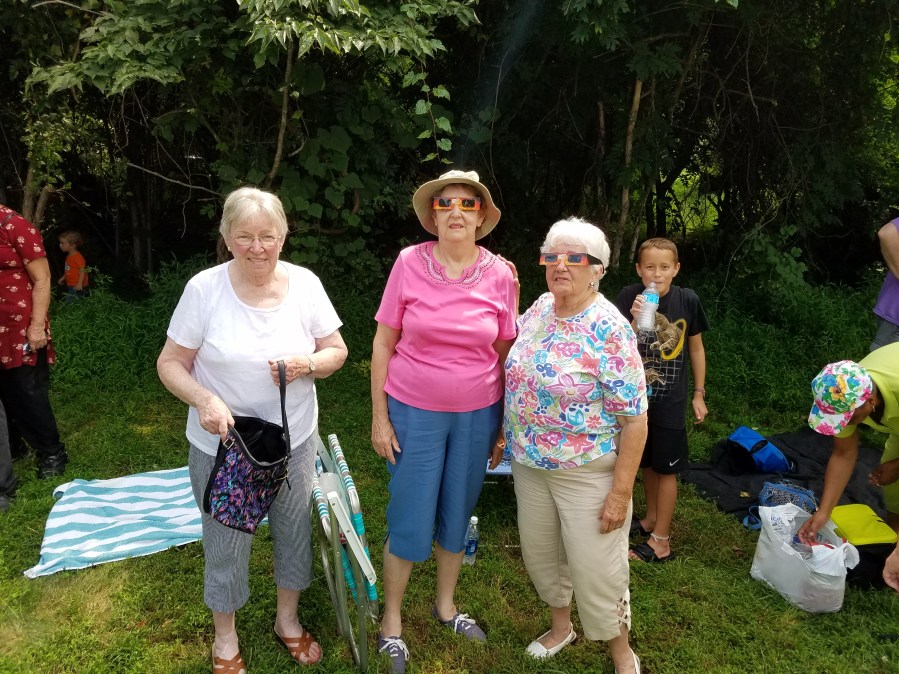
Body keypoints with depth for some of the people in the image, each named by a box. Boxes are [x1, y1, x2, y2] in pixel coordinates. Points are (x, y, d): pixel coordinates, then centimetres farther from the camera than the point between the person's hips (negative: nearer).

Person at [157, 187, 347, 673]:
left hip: (294, 441, 2)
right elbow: (170, 363, -7)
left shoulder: (304, 284, -8)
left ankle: (288, 620, 45)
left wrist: (308, 364, -21)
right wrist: (204, 399, -26)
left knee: (294, 531, 18)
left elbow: (337, 350, 1)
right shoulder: (204, 289, -14)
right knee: (226, 543, 13)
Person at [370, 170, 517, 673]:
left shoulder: (499, 274, -5)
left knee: (457, 516, 17)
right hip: (414, 414, -2)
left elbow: (506, 353, 3)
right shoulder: (410, 263, -9)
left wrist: (504, 425, 5)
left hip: (477, 417, 2)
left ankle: (446, 605, 41)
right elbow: (383, 343, -4)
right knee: (411, 522, 6)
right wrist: (379, 417, -5)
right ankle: (392, 620, 30)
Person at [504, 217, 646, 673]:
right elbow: (516, 373, 16)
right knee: (540, 553, 20)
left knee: (596, 568, 6)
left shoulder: (610, 330, -20)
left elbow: (635, 419, -19)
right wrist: (507, 435, 10)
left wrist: (621, 491, -19)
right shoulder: (539, 308, -1)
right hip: (528, 465, 6)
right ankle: (560, 626, 46)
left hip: (586, 473, -6)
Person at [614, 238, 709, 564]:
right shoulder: (629, 297, -12)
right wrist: (635, 320, -35)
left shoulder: (687, 300, -12)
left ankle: (661, 541, 19)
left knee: (665, 469, 7)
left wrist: (699, 394, 5)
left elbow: (696, 347, 1)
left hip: (670, 401, -2)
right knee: (647, 463, 19)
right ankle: (651, 518, 40)